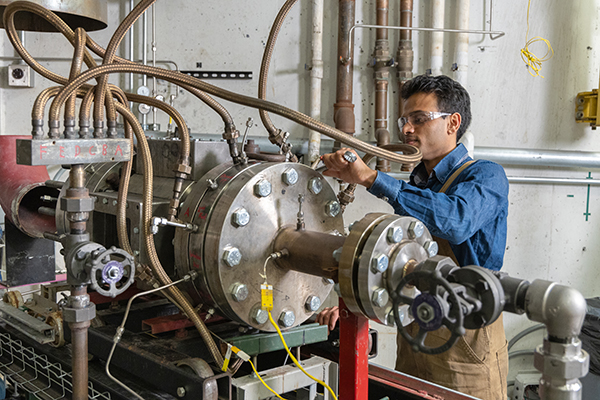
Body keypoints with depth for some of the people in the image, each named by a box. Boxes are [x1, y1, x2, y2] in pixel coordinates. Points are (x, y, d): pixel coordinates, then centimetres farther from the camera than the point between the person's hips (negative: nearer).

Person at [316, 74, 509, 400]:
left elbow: (455, 220, -33)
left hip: (466, 342, -6)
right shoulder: (414, 185, 13)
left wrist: (371, 178, -33)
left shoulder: (485, 176, -10)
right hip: (412, 337, 7)